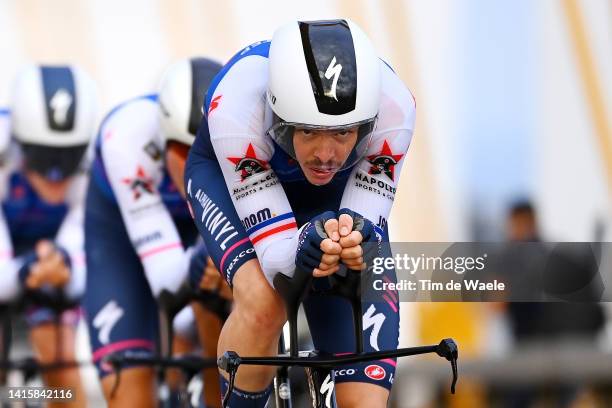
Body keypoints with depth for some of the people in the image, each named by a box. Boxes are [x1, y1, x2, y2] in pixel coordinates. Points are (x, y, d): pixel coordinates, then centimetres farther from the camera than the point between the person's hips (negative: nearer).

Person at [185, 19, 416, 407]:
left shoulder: (393, 108, -36)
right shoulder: (236, 108, -40)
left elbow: (370, 233, -28)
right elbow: (273, 250, -36)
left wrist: (356, 242, -52)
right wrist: (304, 248, -59)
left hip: (335, 192, 2)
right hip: (227, 175, -2)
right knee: (263, 303, -35)